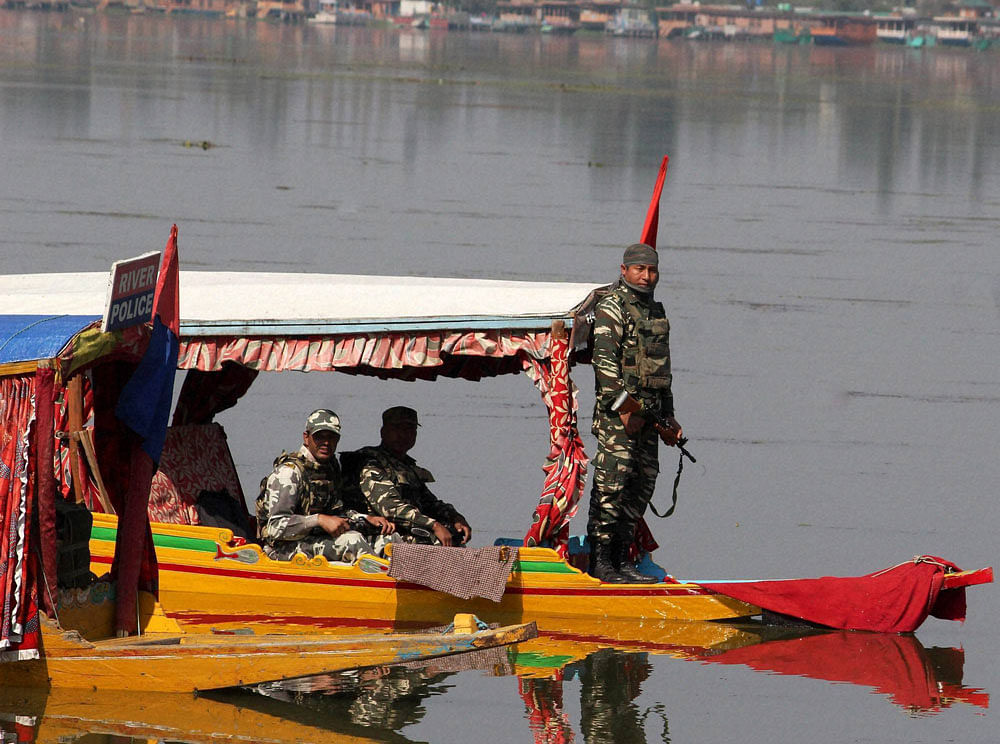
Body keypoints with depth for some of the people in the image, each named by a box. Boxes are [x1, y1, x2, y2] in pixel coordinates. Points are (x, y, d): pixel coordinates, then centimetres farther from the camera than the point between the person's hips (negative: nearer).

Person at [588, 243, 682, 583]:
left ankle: (621, 558, 13)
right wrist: (623, 409, -21)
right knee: (612, 482, -11)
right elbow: (604, 361, -16)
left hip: (647, 414, 9)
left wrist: (668, 416, 24)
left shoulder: (655, 311, 20)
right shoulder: (612, 307, -7)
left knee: (642, 485, 8)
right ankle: (600, 560, -10)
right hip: (617, 412, -9)